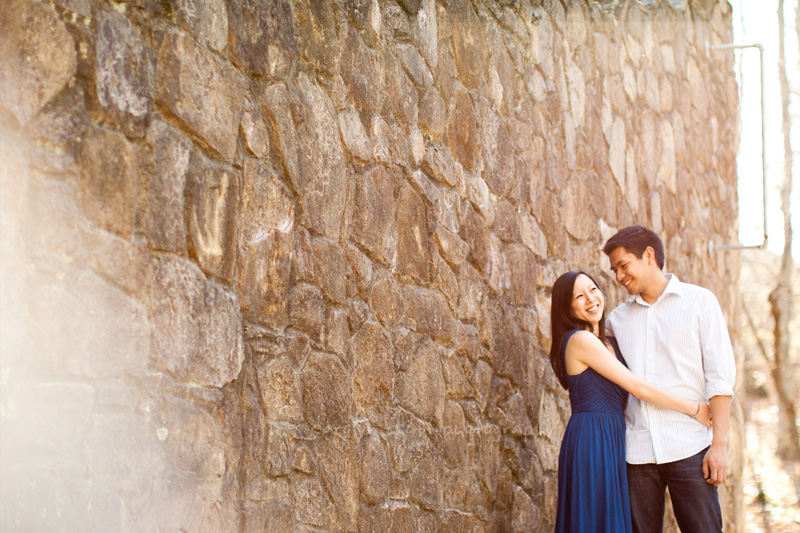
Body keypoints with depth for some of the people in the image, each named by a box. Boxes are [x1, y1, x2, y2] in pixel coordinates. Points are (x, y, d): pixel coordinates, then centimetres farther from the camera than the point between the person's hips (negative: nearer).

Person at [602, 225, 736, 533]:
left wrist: (719, 444, -8)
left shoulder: (699, 302, 5)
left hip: (688, 448, -3)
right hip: (636, 450, 3)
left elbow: (720, 377, -1)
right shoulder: (618, 318, 15)